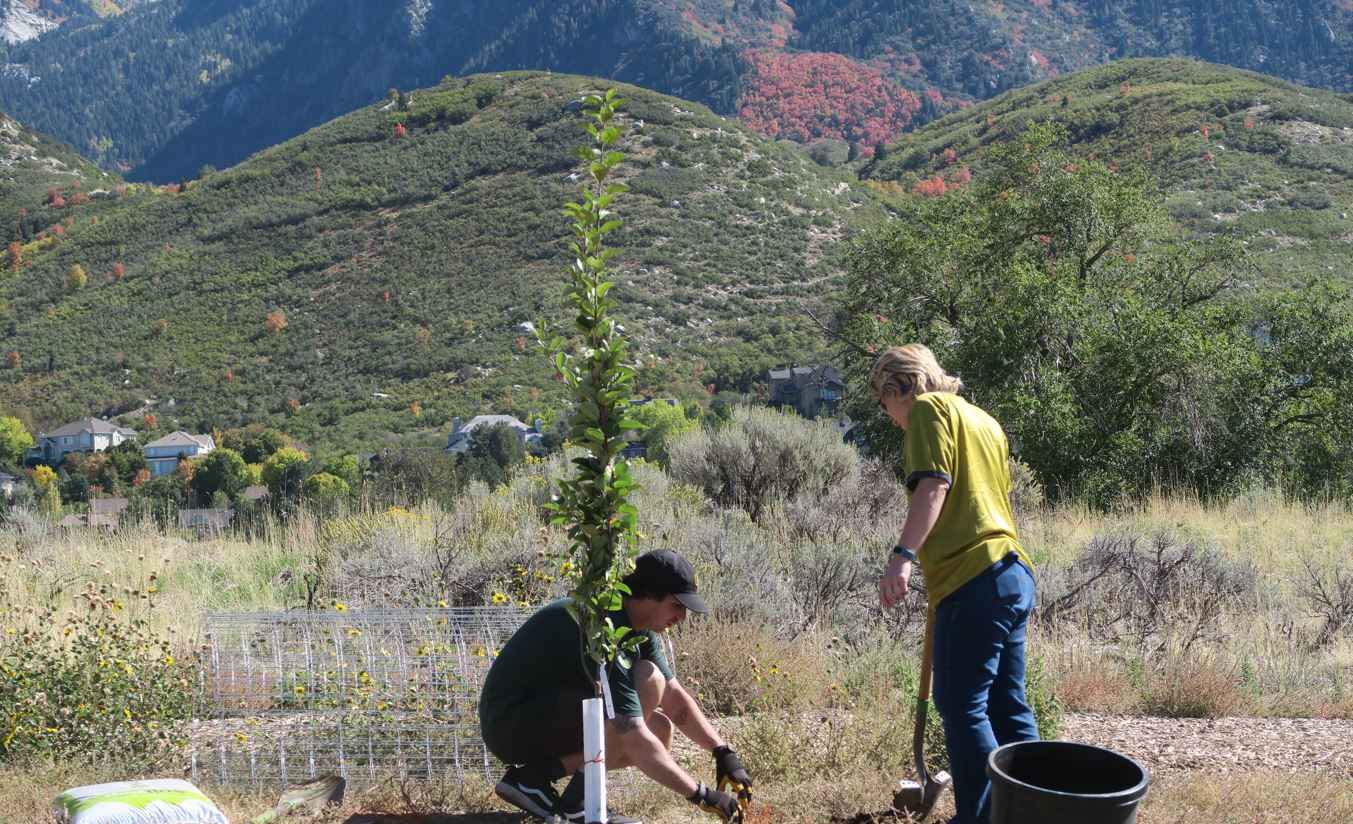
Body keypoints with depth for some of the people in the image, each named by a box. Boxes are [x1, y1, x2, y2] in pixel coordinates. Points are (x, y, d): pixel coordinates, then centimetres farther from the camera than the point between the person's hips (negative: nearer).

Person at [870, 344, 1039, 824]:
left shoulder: (928, 407, -1)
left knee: (963, 706, -3)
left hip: (975, 579, -9)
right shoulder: (983, 420, 25)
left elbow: (935, 484, -16)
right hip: (1013, 574, 9)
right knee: (1007, 704, 14)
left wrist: (903, 556, -26)